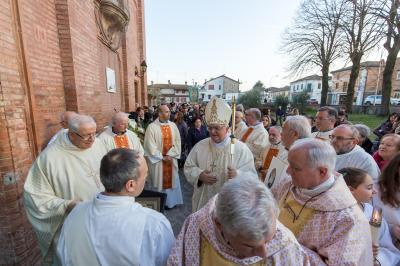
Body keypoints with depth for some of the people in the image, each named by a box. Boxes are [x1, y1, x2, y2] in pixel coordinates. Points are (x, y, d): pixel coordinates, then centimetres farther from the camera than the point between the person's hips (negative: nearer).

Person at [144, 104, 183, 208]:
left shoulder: (173, 125, 3)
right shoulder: (152, 127, -9)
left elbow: (177, 141, 1)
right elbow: (150, 145, -13)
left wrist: (170, 155, -10)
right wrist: (163, 157, -12)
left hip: (171, 159, 4)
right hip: (158, 160, -3)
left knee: (172, 180, 13)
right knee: (159, 181, 8)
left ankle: (171, 201, 30)